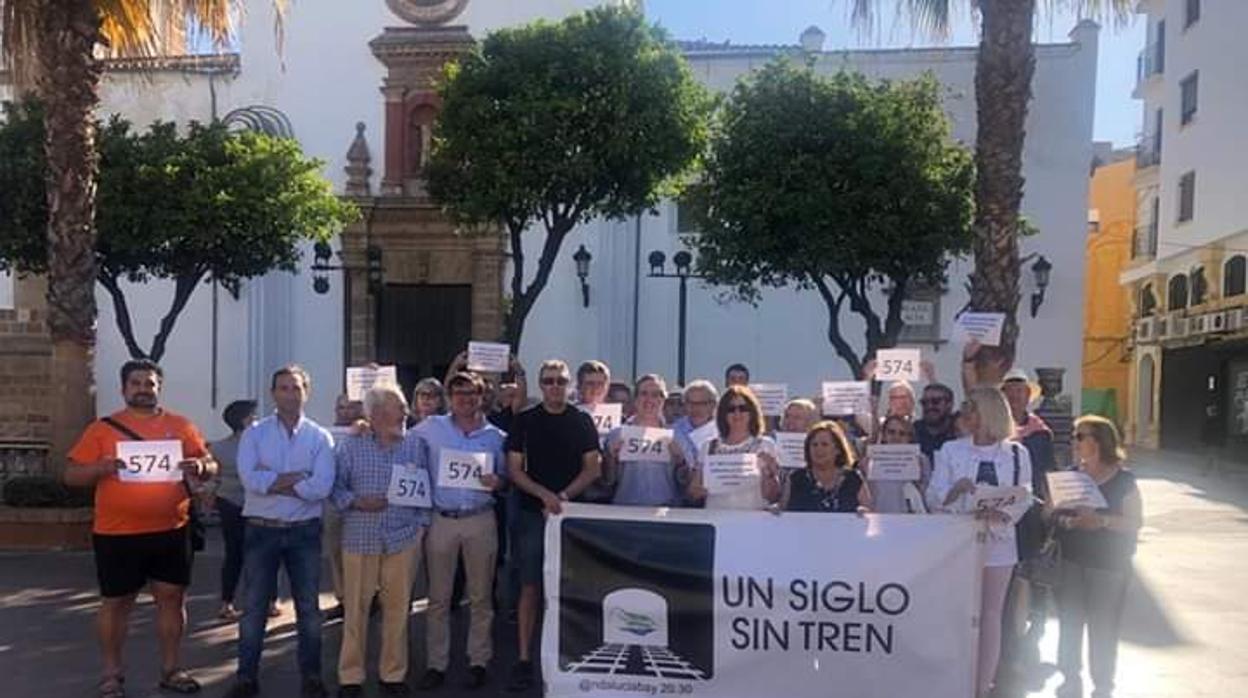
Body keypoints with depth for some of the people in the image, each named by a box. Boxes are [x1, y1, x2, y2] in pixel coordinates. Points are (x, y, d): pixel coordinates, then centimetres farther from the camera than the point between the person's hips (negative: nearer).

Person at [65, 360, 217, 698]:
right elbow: (71, 475, 0)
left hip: (171, 531, 2)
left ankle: (171, 669, 20)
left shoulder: (181, 425, 6)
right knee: (115, 603, 8)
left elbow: (211, 466, 8)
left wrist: (200, 467, -16)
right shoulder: (102, 428, 1)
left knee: (172, 597, 8)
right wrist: (102, 467, -20)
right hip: (117, 534, -2)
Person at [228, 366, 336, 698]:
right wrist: (298, 477, -14)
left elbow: (322, 487, -15)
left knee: (308, 607, 10)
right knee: (254, 607, 9)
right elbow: (249, 478, -16)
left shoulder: (320, 437, -1)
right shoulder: (254, 433, 0)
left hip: (304, 532, 0)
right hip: (262, 531, 0)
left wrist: (272, 482, -13)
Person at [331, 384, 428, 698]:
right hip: (360, 538, -1)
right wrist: (356, 502, -14)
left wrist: (422, 524, 2)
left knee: (398, 607, 6)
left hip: (404, 538, 1)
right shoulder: (351, 445, 1)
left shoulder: (414, 446, 6)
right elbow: (334, 486, 2)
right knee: (356, 607, 4)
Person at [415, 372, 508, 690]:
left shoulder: (496, 436, 4)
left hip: (480, 520, 1)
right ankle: (436, 663, 18)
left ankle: (479, 660, 20)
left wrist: (496, 482, -12)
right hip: (440, 519, 0)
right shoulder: (430, 428, 2)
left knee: (480, 596, 8)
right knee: (438, 597, 7)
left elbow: (504, 479, 10)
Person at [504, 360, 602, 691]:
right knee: (530, 587, 1)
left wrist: (563, 496, -10)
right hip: (532, 513, 0)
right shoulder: (524, 421, 3)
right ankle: (524, 660, 7)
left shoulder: (582, 421, 4)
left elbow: (593, 468, 2)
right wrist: (545, 494, -13)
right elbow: (514, 469, 1)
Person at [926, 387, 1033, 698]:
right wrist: (957, 488, -22)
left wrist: (1000, 513, -20)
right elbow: (933, 499, -3)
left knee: (990, 615, 8)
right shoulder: (951, 451, 2)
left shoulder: (1017, 454, 3)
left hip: (998, 543, 0)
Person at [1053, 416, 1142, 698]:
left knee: (1102, 628, 3)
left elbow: (1136, 521, -9)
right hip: (1070, 561, 4)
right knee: (1069, 623, 10)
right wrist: (1065, 521, -13)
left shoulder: (1124, 480, -6)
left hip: (1108, 564, -4)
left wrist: (1102, 520, -23)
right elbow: (1054, 512, 8)